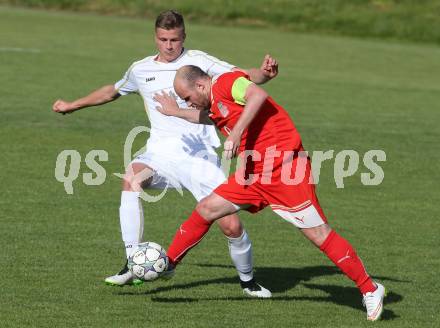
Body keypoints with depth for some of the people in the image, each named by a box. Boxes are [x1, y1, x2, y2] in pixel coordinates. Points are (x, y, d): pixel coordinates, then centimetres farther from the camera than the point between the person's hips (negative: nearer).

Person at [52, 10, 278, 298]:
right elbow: (112, 91, 33)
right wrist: (73, 106, 41)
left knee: (231, 225, -11)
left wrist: (264, 73, -30)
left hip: (200, 157, -2)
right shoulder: (140, 70, 13)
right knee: (132, 176, -33)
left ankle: (248, 280, 20)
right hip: (161, 154, 2)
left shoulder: (197, 61, 2)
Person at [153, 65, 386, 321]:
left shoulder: (225, 82, -8)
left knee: (318, 233, -9)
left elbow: (258, 96, -28)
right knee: (206, 209, 8)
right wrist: (176, 113, 54)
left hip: (285, 167, -9)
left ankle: (370, 290, -3)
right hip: (256, 173, 9)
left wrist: (236, 133, -27)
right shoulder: (213, 104, 20)